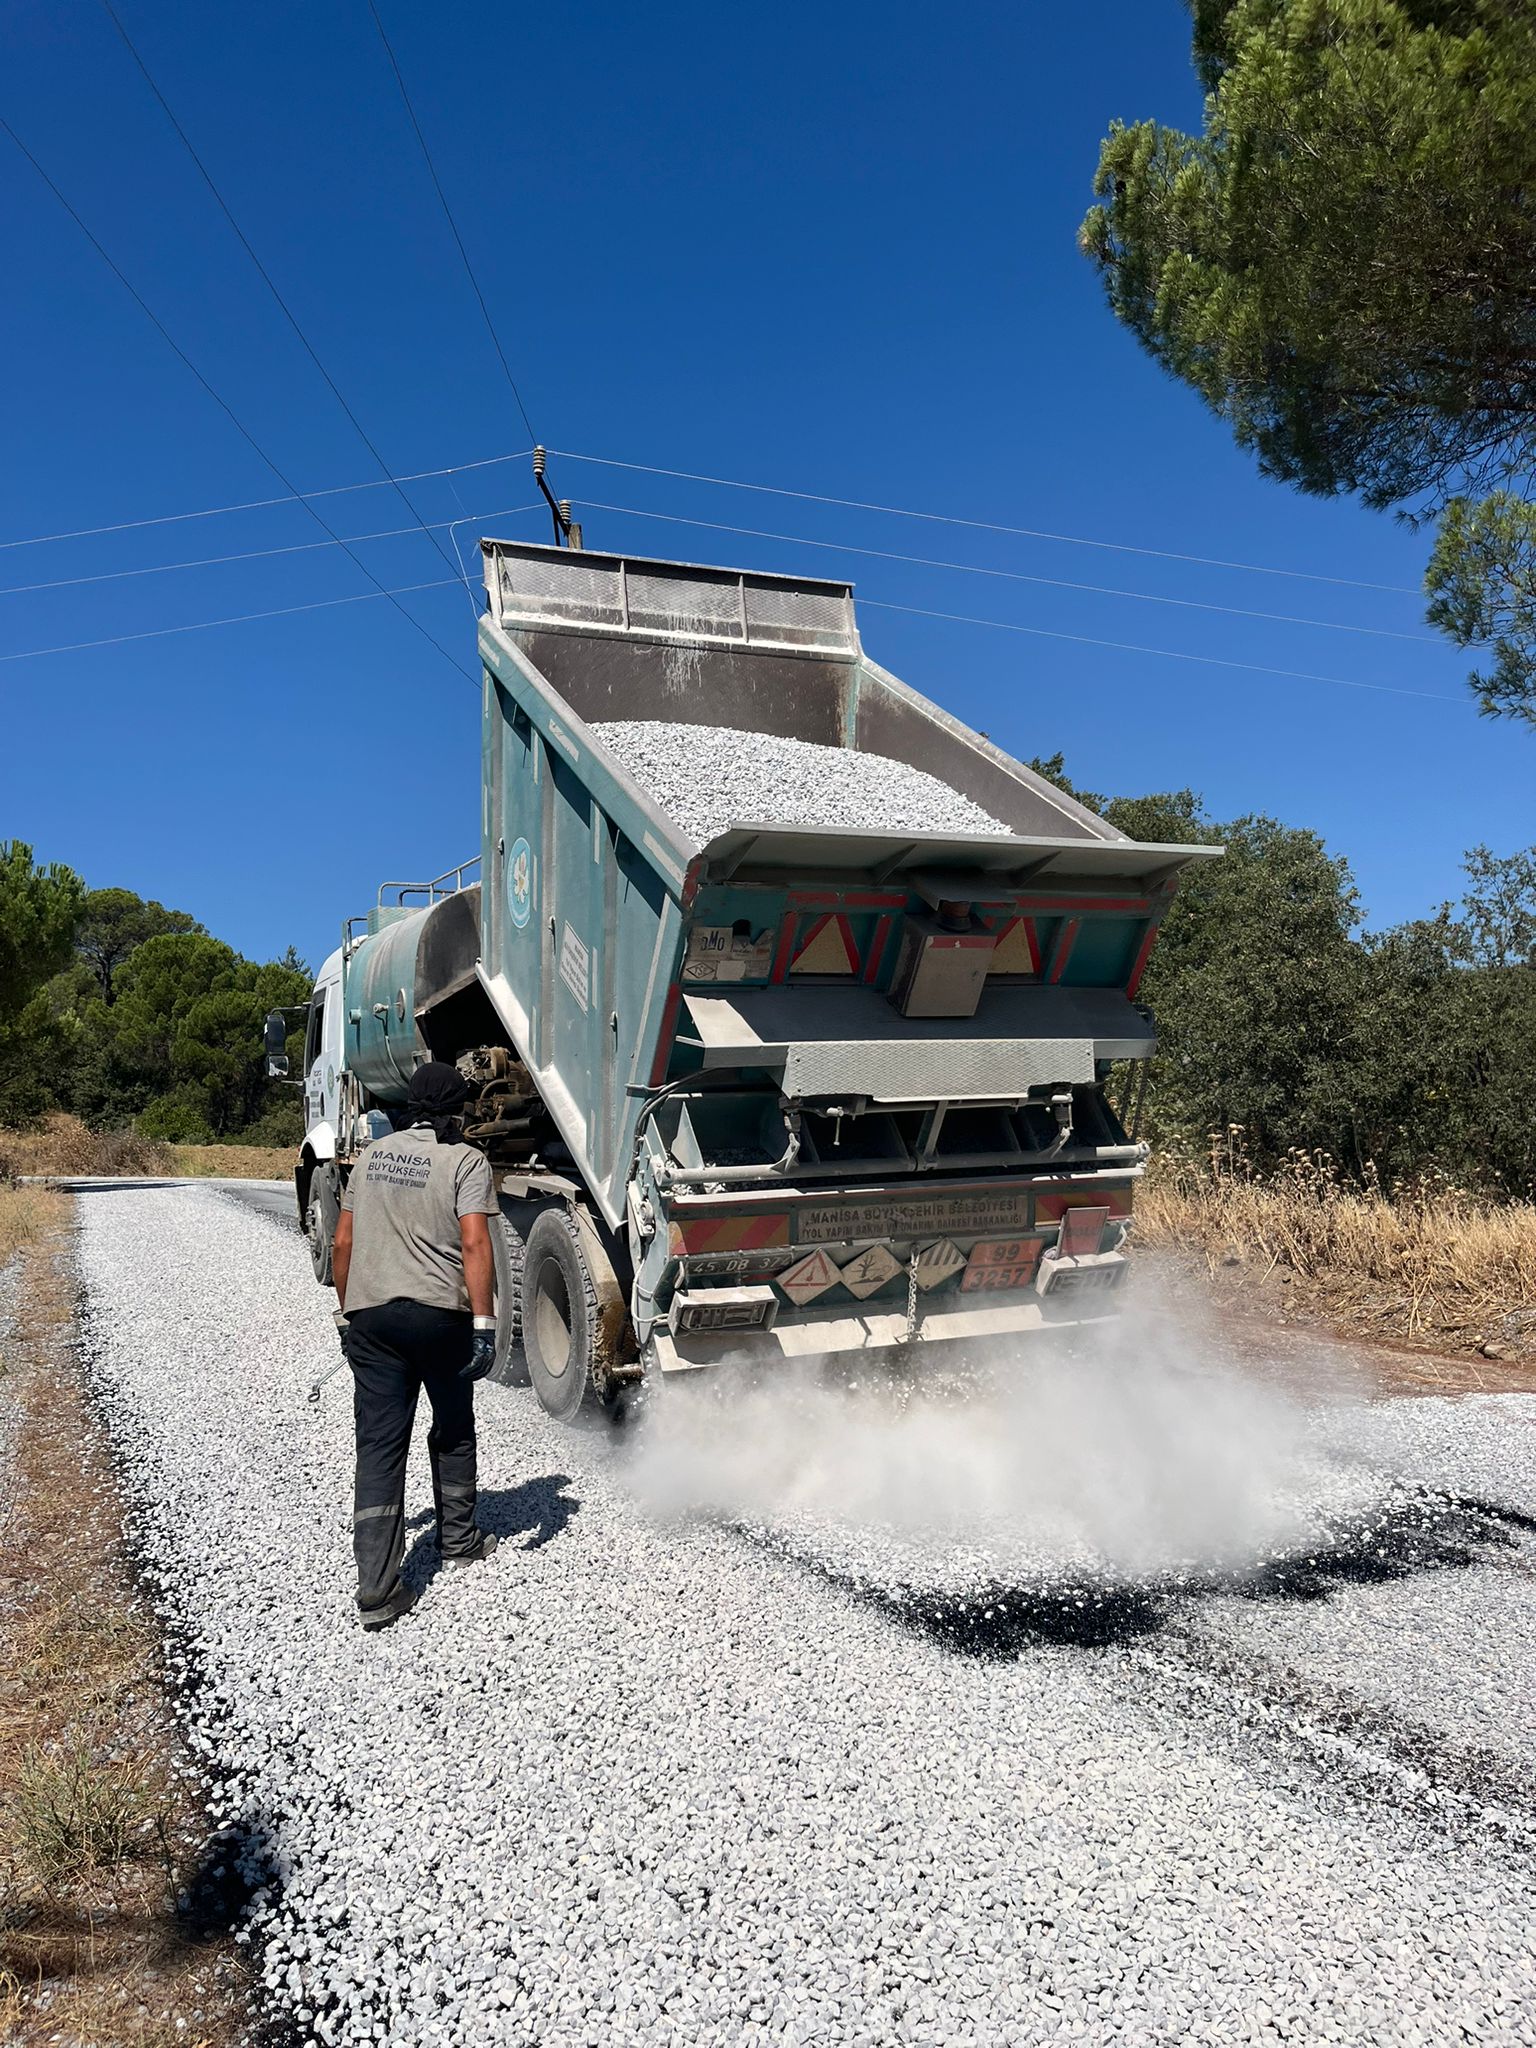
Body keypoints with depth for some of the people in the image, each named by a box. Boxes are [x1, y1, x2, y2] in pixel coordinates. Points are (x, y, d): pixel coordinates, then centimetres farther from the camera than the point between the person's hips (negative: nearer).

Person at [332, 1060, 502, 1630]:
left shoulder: (373, 1155, 13)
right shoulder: (465, 1161, -3)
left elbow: (343, 1244, 13)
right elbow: (474, 1244, -15)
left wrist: (347, 1314, 21)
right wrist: (484, 1322, -15)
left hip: (370, 1313, 4)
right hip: (439, 1312, -3)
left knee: (379, 1445, 3)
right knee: (453, 1429, 19)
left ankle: (376, 1588, -1)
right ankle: (458, 1540, 34)